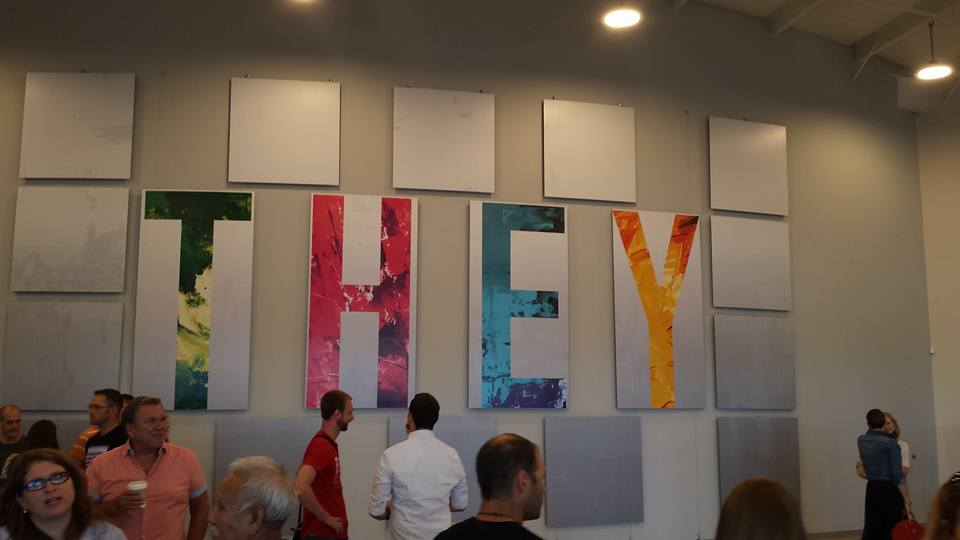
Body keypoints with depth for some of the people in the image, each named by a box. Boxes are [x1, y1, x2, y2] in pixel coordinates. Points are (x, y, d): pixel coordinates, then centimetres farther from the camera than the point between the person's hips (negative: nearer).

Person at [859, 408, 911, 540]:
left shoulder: (861, 440, 5)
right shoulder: (890, 443, -13)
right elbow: (898, 475, -17)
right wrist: (906, 500, -14)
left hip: (872, 489, 5)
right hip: (889, 490, -5)